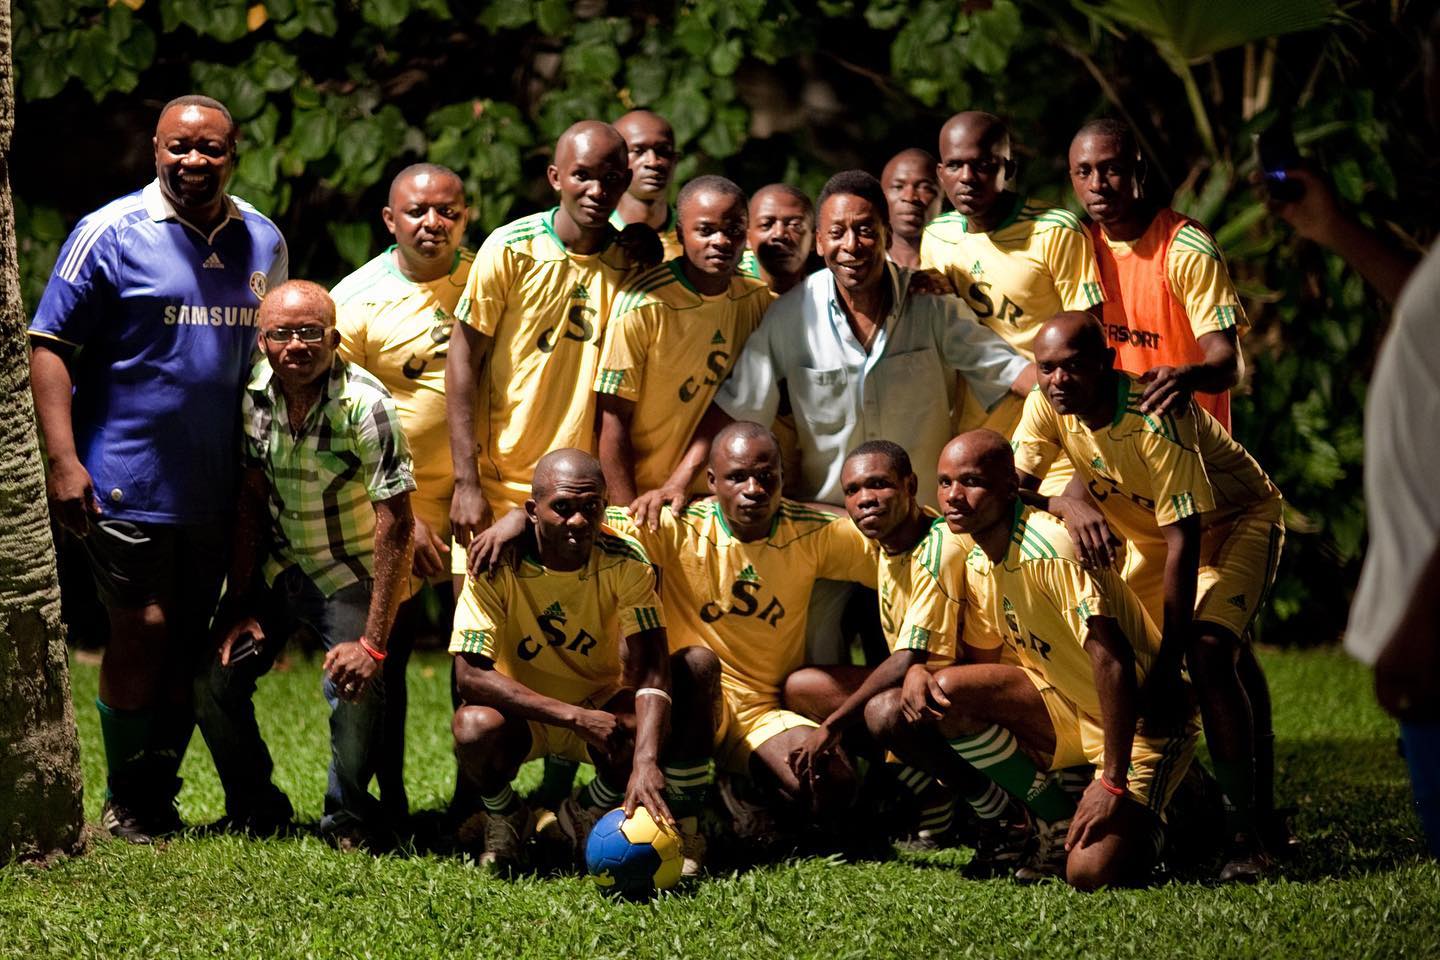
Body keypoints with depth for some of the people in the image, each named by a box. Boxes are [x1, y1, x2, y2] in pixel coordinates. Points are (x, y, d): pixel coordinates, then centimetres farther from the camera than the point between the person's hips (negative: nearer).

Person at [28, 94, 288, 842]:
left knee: (191, 642, 8)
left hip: (217, 490, 5)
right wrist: (63, 459, -16)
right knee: (141, 633, -5)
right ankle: (124, 801, 7)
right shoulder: (111, 234, -6)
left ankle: (159, 793, 19)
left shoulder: (263, 242, 10)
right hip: (126, 482, -5)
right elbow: (50, 346, -7)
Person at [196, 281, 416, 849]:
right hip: (277, 569, 5)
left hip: (351, 576, -5)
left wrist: (373, 642, -28)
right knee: (213, 676, -9)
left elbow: (396, 525, -25)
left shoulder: (364, 404, -24)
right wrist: (238, 605, -6)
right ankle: (255, 807, 15)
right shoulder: (252, 395, -9)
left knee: (353, 688, -27)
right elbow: (250, 502, 0)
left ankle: (349, 817, -1)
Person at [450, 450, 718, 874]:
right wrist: (575, 717, -34)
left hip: (602, 704, 2)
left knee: (698, 665, -22)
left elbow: (650, 670, -25)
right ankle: (504, 818, 2)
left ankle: (592, 810, -5)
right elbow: (470, 674, -27)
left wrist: (646, 763, -42)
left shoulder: (625, 561, -17)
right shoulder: (498, 565, -21)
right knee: (475, 726, -37)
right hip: (522, 712, -2)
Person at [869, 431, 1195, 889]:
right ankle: (1057, 824, 0)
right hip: (1063, 711, 7)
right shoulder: (970, 557, 1)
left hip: (1139, 724, -7)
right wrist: (918, 671, -12)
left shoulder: (1051, 546, -25)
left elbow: (1113, 658, -28)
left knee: (1092, 874, -26)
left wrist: (1112, 782, -29)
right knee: (945, 692, -18)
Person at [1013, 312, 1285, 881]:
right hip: (1146, 533, 7)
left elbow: (1183, 540, -34)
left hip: (1237, 524, -7)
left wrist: (1168, 661, -35)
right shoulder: (1048, 406, -17)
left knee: (1208, 652, -27)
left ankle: (1246, 831, -23)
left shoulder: (1155, 418, -35)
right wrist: (1066, 505, -44)